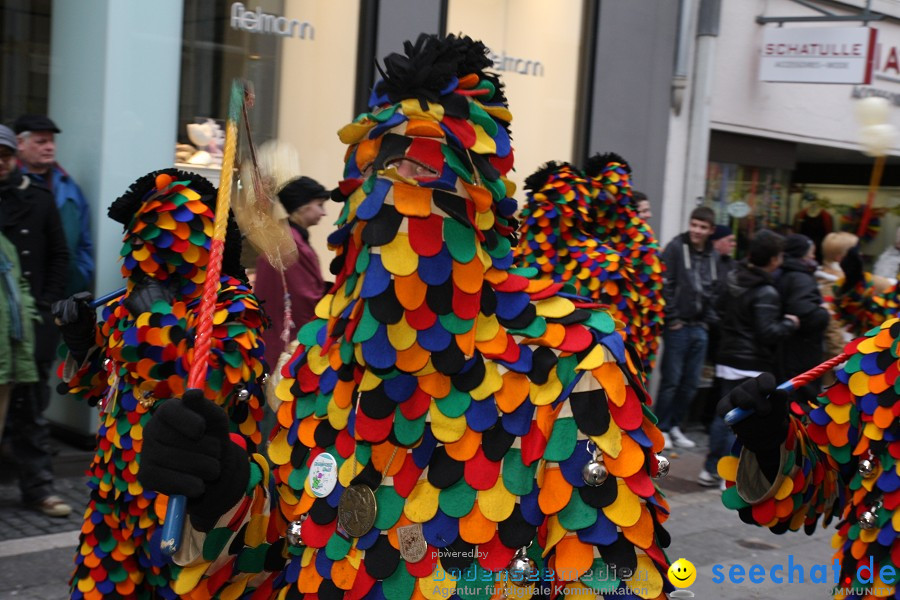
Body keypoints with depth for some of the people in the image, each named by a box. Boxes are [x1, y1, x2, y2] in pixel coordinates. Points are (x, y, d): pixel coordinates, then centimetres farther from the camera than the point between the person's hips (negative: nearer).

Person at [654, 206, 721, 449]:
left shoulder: (713, 256, 12)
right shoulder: (676, 248, -6)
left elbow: (715, 292, 16)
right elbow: (665, 286, -12)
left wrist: (709, 320, 6)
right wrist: (672, 318, -13)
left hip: (699, 328, 6)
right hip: (678, 326, -6)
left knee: (691, 382, 10)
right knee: (671, 380, -2)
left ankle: (675, 426, 23)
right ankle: (661, 428, 10)